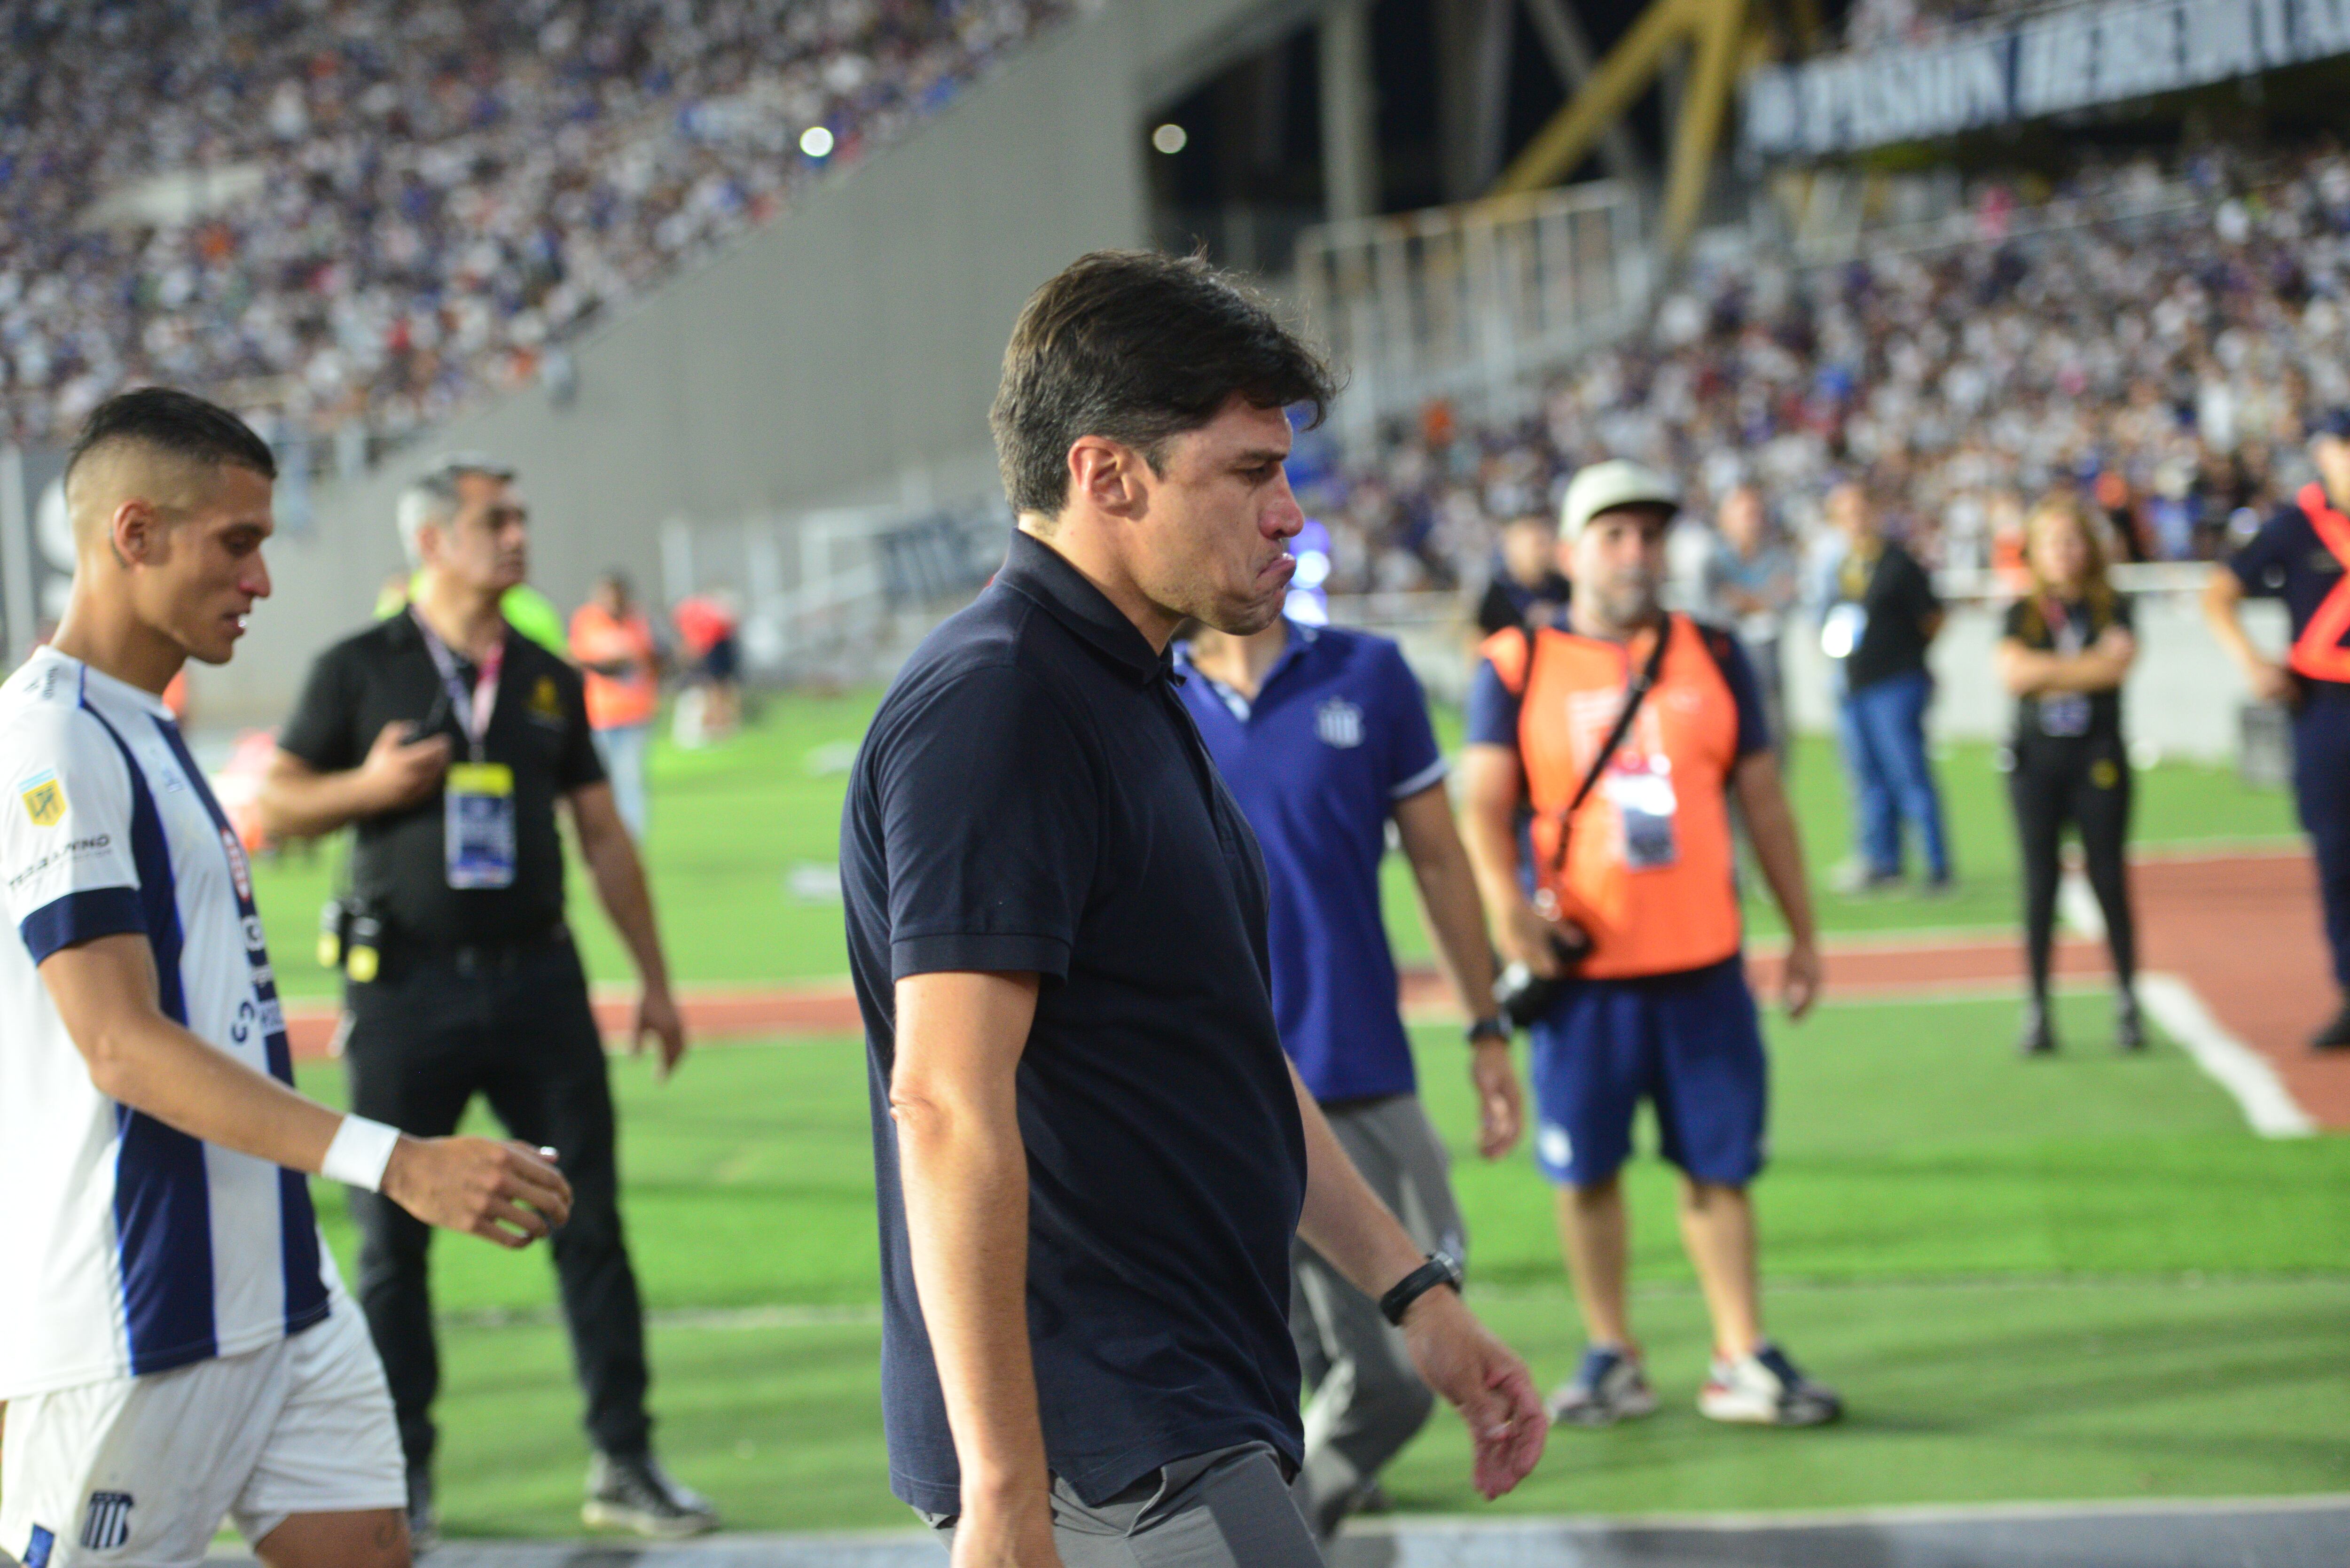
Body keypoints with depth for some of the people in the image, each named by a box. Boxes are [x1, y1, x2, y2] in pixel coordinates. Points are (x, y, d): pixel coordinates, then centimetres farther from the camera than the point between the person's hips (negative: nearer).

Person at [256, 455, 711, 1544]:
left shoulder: (548, 680, 13)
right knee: (393, 1238, 2)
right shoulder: (359, 670, 2)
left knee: (590, 1221, 1)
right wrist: (368, 787, -15)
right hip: (409, 991, -3)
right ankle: (403, 1474, 13)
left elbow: (603, 836, 16)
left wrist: (654, 979, 13)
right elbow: (273, 806, 4)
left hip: (537, 977, 3)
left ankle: (624, 1463, 7)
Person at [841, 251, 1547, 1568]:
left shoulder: (1140, 700, 18)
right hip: (1103, 1451, -10)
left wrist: (1412, 1288, 23)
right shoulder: (996, 708, -16)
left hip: (1193, 1430, 10)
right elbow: (948, 1105, -24)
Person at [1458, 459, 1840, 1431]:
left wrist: (1802, 933, 12)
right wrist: (1506, 903, -21)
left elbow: (1763, 802, 13)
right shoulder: (1518, 668, 2)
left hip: (1704, 963, 2)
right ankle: (1612, 1359, 16)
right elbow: (1484, 803, -4)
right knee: (1587, 1168, 4)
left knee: (1719, 1164, 3)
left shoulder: (1715, 659, 9)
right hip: (1584, 969, -1)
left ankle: (1742, 1361, 8)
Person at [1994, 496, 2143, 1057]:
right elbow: (2013, 672, -10)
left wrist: (2045, 671, -10)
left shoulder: (2112, 610, 5)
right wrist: (2084, 667, -10)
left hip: (2098, 758, -1)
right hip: (2036, 758, 1)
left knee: (2110, 880, -2)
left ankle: (2127, 1005, 5)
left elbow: (2117, 664, -12)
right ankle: (2037, 1008, 5)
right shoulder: (2022, 615, 6)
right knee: (2040, 885, 1)